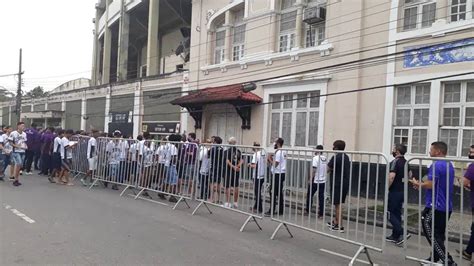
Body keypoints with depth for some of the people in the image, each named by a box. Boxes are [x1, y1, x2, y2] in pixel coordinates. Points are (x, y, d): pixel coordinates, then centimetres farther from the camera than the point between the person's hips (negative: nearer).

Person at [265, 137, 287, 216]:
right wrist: (271, 159, 10)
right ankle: (281, 210, 15)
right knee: (279, 192, 12)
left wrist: (269, 158, -8)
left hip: (277, 174, -10)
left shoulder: (278, 152, -15)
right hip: (282, 173, 10)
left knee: (273, 192, -7)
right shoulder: (283, 152, 14)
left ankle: (271, 211, -5)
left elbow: (275, 164, -20)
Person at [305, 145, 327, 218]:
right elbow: (327, 170, 13)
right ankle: (321, 214, 8)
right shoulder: (325, 159, 6)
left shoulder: (316, 158, -14)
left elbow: (314, 170, -17)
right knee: (321, 197, 6)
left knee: (309, 196, 9)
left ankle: (307, 211, 17)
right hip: (323, 181, 6)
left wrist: (310, 180, -12)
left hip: (315, 181, -6)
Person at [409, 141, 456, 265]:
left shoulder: (436, 165, -17)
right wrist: (422, 184, 15)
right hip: (446, 207, 9)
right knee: (438, 234, 17)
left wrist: (418, 184, -4)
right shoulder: (449, 165, 13)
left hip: (435, 206, -9)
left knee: (431, 233, -3)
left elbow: (430, 185, -22)